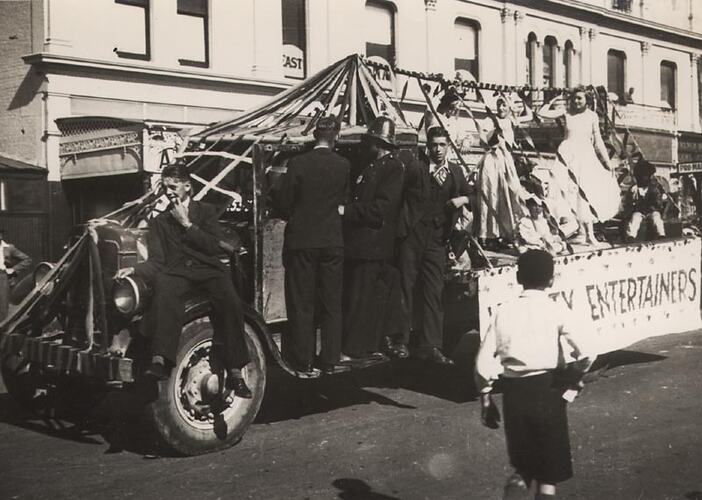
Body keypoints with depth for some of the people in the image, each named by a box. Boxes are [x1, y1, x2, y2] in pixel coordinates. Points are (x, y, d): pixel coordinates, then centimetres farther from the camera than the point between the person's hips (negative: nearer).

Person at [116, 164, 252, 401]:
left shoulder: (206, 211, 18)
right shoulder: (159, 222, 24)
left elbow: (216, 247, 3)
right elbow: (157, 261, 12)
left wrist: (186, 224, 1)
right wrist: (135, 269, -8)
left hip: (208, 269, 0)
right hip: (176, 272, 1)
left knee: (231, 303, -32)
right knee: (165, 292, -37)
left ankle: (234, 372, -29)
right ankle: (160, 361, -51)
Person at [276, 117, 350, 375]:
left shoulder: (298, 163, -11)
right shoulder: (344, 165, -4)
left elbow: (284, 201, -5)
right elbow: (343, 199, 7)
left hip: (301, 239, -2)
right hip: (332, 240, 2)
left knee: (301, 304, 6)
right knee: (331, 303, 11)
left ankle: (305, 362, 9)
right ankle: (330, 360, 15)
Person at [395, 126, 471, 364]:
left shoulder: (456, 171, 14)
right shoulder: (415, 168, 0)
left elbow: (469, 196, 23)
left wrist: (463, 199, 4)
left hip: (437, 240, 4)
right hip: (412, 237, -3)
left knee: (434, 293, 3)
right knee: (405, 289, 2)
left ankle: (430, 346, 7)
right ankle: (401, 341, 13)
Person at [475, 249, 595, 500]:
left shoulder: (503, 311, 3)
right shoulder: (557, 311, -3)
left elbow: (483, 363, -1)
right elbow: (586, 355, -13)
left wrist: (485, 399, 11)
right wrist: (573, 376, 7)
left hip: (513, 392, 2)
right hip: (548, 391, -2)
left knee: (521, 458, 21)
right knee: (550, 468, 12)